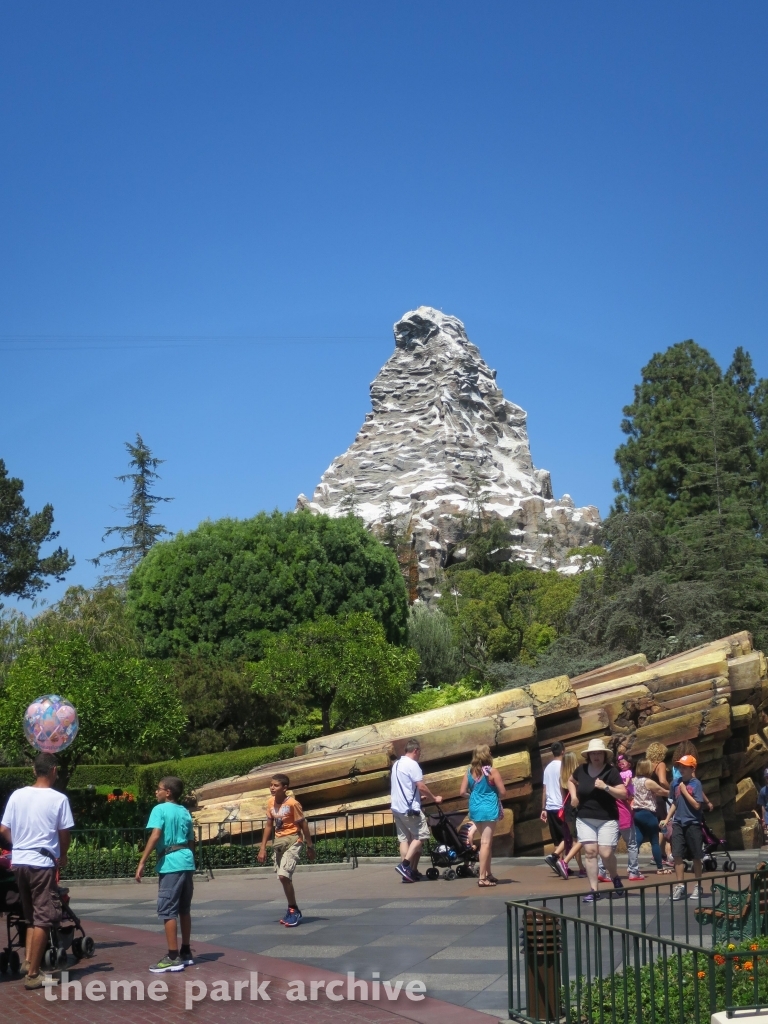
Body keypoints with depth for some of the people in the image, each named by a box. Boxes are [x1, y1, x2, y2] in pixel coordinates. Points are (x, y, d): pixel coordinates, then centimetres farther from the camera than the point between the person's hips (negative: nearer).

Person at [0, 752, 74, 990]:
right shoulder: (58, 799, -10)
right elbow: (64, 834, -4)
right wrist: (62, 856, 15)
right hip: (42, 863, -5)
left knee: (31, 916, 20)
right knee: (43, 919, 1)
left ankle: (27, 961, 12)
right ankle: (33, 974, 1)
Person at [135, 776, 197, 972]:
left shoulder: (160, 809, -4)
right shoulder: (185, 812, 16)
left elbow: (155, 836, -17)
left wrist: (142, 862, -18)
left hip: (171, 864, -7)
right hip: (186, 862, 7)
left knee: (167, 911, -3)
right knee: (184, 909, 15)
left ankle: (173, 958, -3)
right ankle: (186, 953, 21)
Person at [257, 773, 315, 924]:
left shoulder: (292, 803, -18)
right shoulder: (270, 802, 1)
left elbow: (303, 824, -11)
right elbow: (269, 825, 9)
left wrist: (310, 846, -6)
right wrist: (263, 848, 7)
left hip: (293, 842, -7)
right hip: (279, 842, 7)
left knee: (284, 875, -19)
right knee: (283, 877, 12)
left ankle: (293, 911, -3)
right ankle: (293, 910, 29)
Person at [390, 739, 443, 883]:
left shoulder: (397, 764, 16)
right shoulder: (412, 764, -13)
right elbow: (421, 786, -18)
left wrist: (419, 796, 34)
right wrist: (434, 799, -4)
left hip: (397, 807, 9)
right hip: (410, 808, -9)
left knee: (404, 839, 9)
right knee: (421, 835, 0)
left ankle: (408, 872, 6)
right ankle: (405, 865, -12)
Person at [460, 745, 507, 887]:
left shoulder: (469, 771, 3)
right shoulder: (492, 771, -10)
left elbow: (462, 792, 2)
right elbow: (503, 793, -9)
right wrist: (496, 797, 12)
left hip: (475, 808, 5)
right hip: (489, 809, -5)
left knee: (486, 841, 18)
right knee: (486, 842, -5)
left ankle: (488, 874, 26)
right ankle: (482, 878, -8)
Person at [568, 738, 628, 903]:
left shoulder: (611, 772, -8)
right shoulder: (582, 770, 3)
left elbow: (623, 794, -11)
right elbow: (571, 781, 24)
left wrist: (606, 787, -22)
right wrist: (573, 795, 8)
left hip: (607, 820, -3)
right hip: (585, 819, 3)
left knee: (606, 854, -7)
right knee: (590, 852, -3)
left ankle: (616, 879, 24)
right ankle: (594, 890, 2)